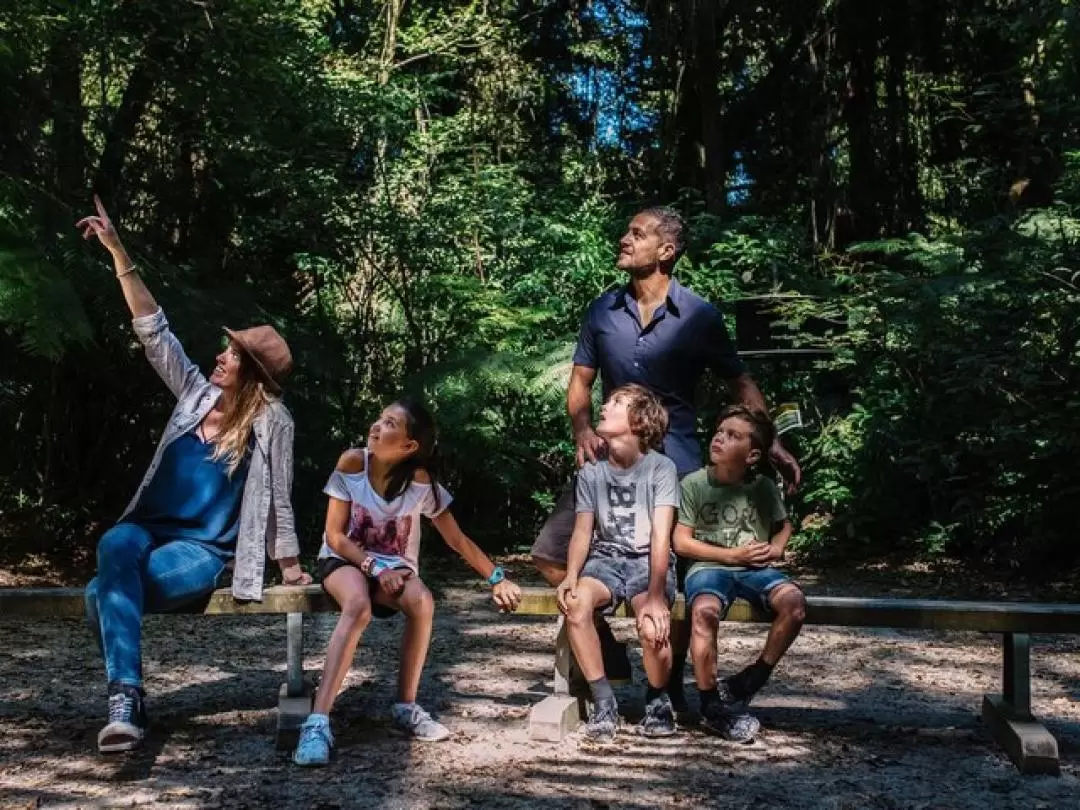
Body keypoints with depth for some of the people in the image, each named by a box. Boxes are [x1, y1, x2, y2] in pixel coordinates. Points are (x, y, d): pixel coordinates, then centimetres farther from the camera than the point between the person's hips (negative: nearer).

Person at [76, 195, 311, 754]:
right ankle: (126, 698, -33)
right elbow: (154, 330, 7)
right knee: (113, 546, -34)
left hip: (205, 551, -4)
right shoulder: (198, 393, 9)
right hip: (150, 527, 4)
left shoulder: (272, 422, -4)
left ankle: (125, 700, -18)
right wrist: (118, 252, 2)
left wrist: (291, 568, 6)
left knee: (103, 590, -31)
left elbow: (278, 498, 1)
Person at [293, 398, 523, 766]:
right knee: (359, 604, -36)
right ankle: (318, 722, -41)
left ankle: (406, 706, -13)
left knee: (422, 601, -32)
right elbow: (335, 535, -10)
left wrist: (497, 578, -6)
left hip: (395, 567, 2)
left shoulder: (422, 482, -12)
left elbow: (458, 540, -3)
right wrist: (375, 569, -22)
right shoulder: (352, 463, -14)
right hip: (344, 560, -2)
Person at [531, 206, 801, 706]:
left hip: (675, 461, -3)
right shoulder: (603, 311, 5)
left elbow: (740, 384, 2)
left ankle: (670, 685, 21)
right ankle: (609, 659, 14)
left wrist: (772, 443, -9)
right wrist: (582, 431, -10)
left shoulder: (700, 316, -3)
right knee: (551, 556, -2)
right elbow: (580, 382, 10)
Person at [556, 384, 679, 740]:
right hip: (606, 558, 3)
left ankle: (658, 699, 2)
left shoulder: (661, 467, -8)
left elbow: (661, 536, -15)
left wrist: (656, 594, -26)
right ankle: (603, 701, -14)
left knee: (653, 627, -32)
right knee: (575, 605, -30)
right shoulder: (591, 471, 4)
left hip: (648, 561, -3)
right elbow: (583, 530, -1)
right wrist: (571, 575, -21)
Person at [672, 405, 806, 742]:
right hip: (709, 566, -3)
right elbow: (681, 543, -2)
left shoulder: (764, 486, 6)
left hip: (755, 569, 3)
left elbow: (784, 525, 25)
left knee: (794, 603, -28)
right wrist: (734, 555, -7)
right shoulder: (694, 484, -2)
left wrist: (776, 548, 2)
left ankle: (748, 682, -9)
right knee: (705, 611, -36)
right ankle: (712, 706, -18)